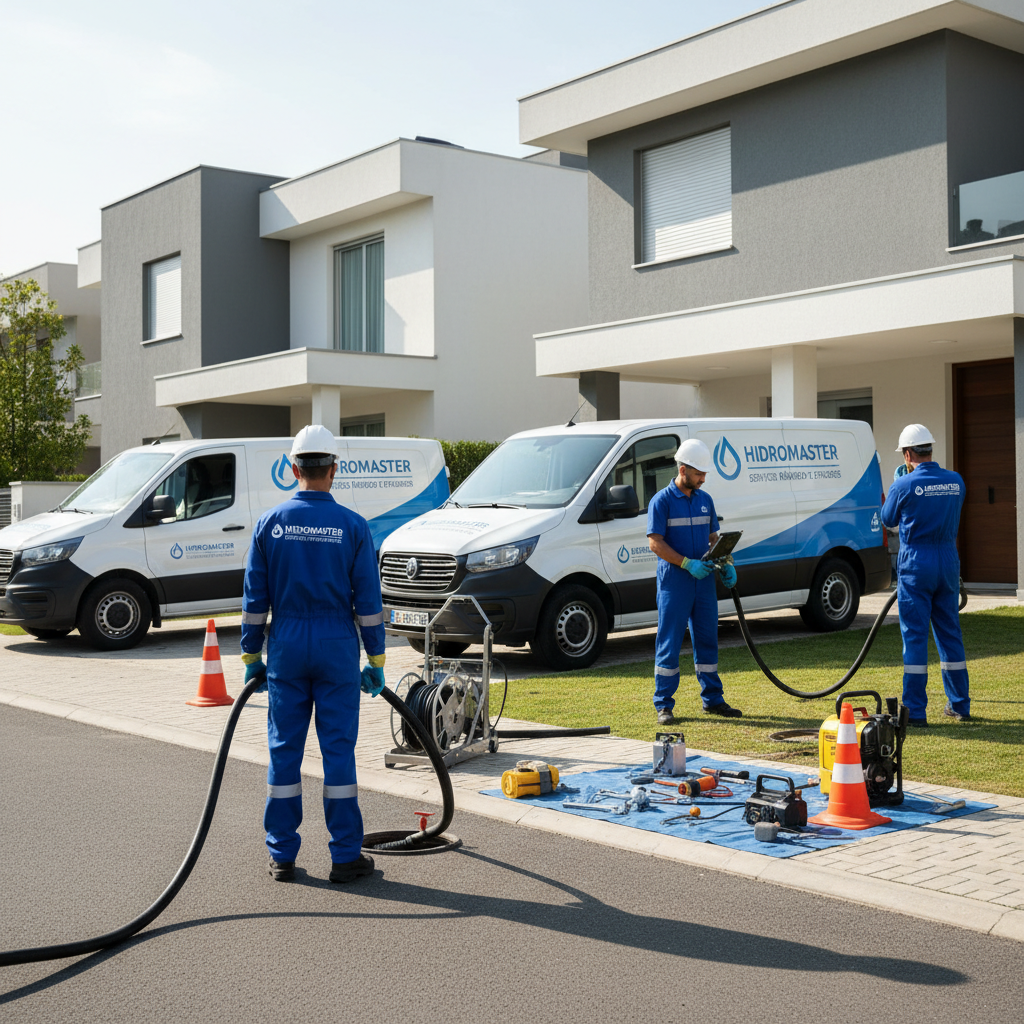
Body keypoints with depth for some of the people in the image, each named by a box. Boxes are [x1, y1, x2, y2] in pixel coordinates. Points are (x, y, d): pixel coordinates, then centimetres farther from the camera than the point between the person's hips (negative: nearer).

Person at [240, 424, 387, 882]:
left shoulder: (270, 522, 0)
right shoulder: (353, 526, -4)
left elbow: (254, 598, 2)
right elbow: (368, 601, -3)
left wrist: (251, 655, 10)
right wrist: (376, 661, 4)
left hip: (285, 645, 2)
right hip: (337, 647, -1)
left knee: (284, 747, 8)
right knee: (338, 748, 3)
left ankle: (282, 854, 13)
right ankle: (345, 854, 7)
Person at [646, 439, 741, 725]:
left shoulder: (705, 500, 12)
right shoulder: (661, 501, -7)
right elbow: (655, 542, -12)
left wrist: (725, 565, 3)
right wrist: (687, 564, -21)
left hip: (704, 582, 6)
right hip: (674, 583, -6)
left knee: (707, 641, 10)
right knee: (669, 644, -2)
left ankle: (712, 699, 20)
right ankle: (664, 705, 4)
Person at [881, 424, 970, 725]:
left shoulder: (903, 485, -10)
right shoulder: (956, 481, 3)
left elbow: (888, 520, 7)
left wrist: (891, 495, 27)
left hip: (915, 564, -5)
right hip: (948, 560, 5)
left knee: (914, 634, -1)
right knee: (949, 631, 13)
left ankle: (915, 710, -2)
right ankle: (959, 705, 20)